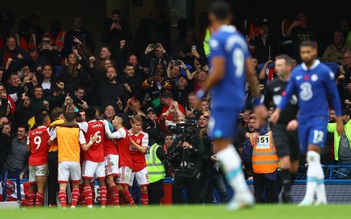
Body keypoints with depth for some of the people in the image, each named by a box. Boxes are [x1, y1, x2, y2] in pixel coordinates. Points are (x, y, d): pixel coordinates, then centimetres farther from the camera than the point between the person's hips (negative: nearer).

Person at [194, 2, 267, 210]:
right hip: (238, 99, 8)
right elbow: (251, 73, 13)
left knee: (221, 145, -10)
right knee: (226, 144, 16)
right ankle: (241, 193, 11)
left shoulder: (217, 39, -11)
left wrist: (202, 92, -5)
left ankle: (243, 193, -18)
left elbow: (218, 73, -19)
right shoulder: (240, 39, 13)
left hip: (223, 100, -8)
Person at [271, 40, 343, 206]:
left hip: (319, 118, -5)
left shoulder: (324, 72, -4)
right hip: (303, 119, 5)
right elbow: (288, 94, 13)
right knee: (312, 159, 6)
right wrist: (278, 110, -4)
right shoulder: (296, 73, 9)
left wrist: (339, 121, 3)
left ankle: (309, 197, -23)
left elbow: (334, 96, 2)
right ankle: (321, 198, 13)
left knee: (313, 156, -18)